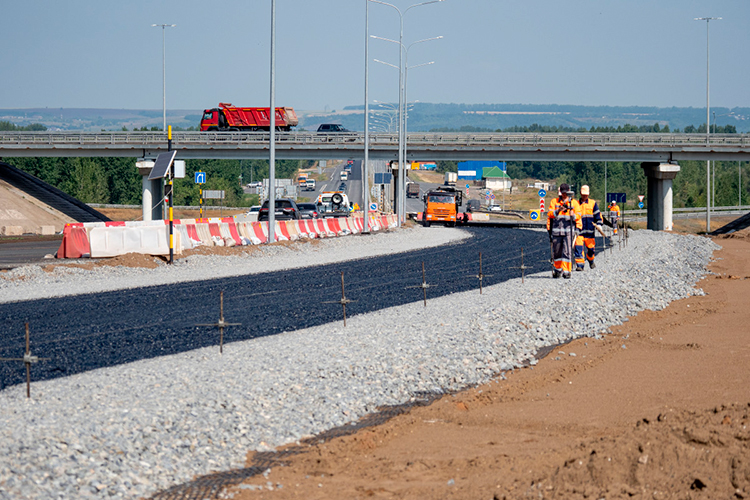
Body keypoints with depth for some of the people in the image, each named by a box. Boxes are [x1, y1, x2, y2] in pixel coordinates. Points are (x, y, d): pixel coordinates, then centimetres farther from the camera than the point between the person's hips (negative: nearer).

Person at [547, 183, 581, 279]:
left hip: (569, 231, -2)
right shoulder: (554, 202, 13)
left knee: (567, 252, -10)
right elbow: (550, 214, 2)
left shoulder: (574, 203, 10)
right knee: (556, 252, 7)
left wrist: (573, 215, -16)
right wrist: (558, 211, -16)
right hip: (556, 230, 2)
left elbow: (578, 216, 6)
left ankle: (566, 271, -10)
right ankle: (557, 269, 24)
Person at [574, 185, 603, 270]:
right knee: (578, 247, -15)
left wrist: (599, 224, -6)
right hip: (579, 230, 0)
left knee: (591, 247, 9)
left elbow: (598, 215, 8)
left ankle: (590, 260, 38)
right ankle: (579, 265, -16)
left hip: (590, 231, 0)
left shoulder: (593, 203, 8)